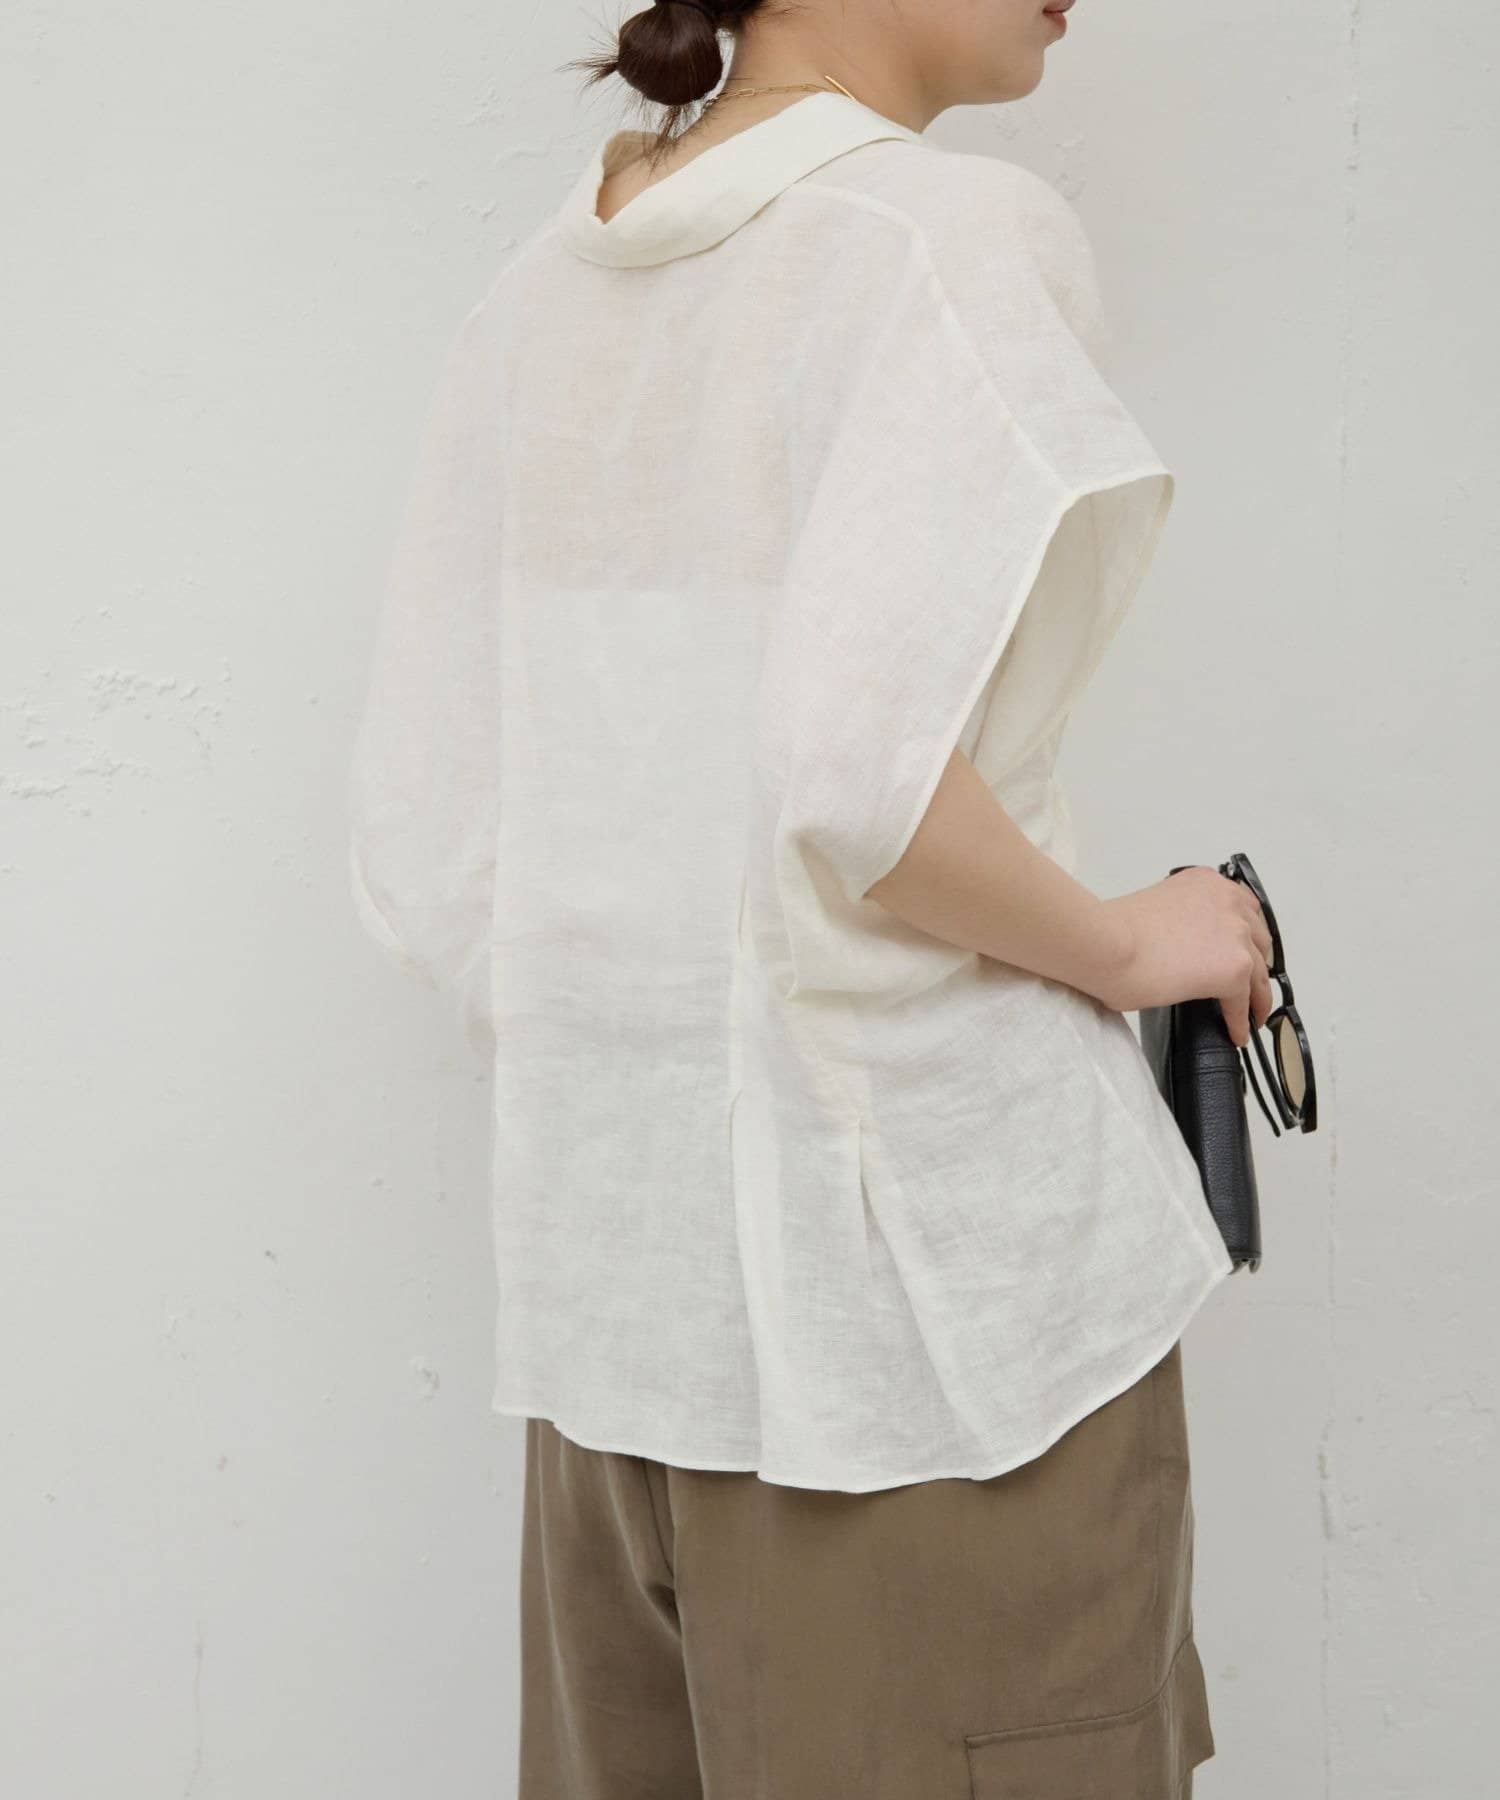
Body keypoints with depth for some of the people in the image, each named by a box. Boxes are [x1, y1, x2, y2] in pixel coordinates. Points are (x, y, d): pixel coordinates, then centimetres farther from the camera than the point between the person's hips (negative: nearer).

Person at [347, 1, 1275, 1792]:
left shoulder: (544, 281, 9)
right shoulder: (960, 231, -11)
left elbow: (422, 851, 7)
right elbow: (854, 774, -26)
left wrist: (638, 1088, 16)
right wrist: (1126, 945, -9)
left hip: (604, 1286, 7)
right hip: (926, 1270, -7)